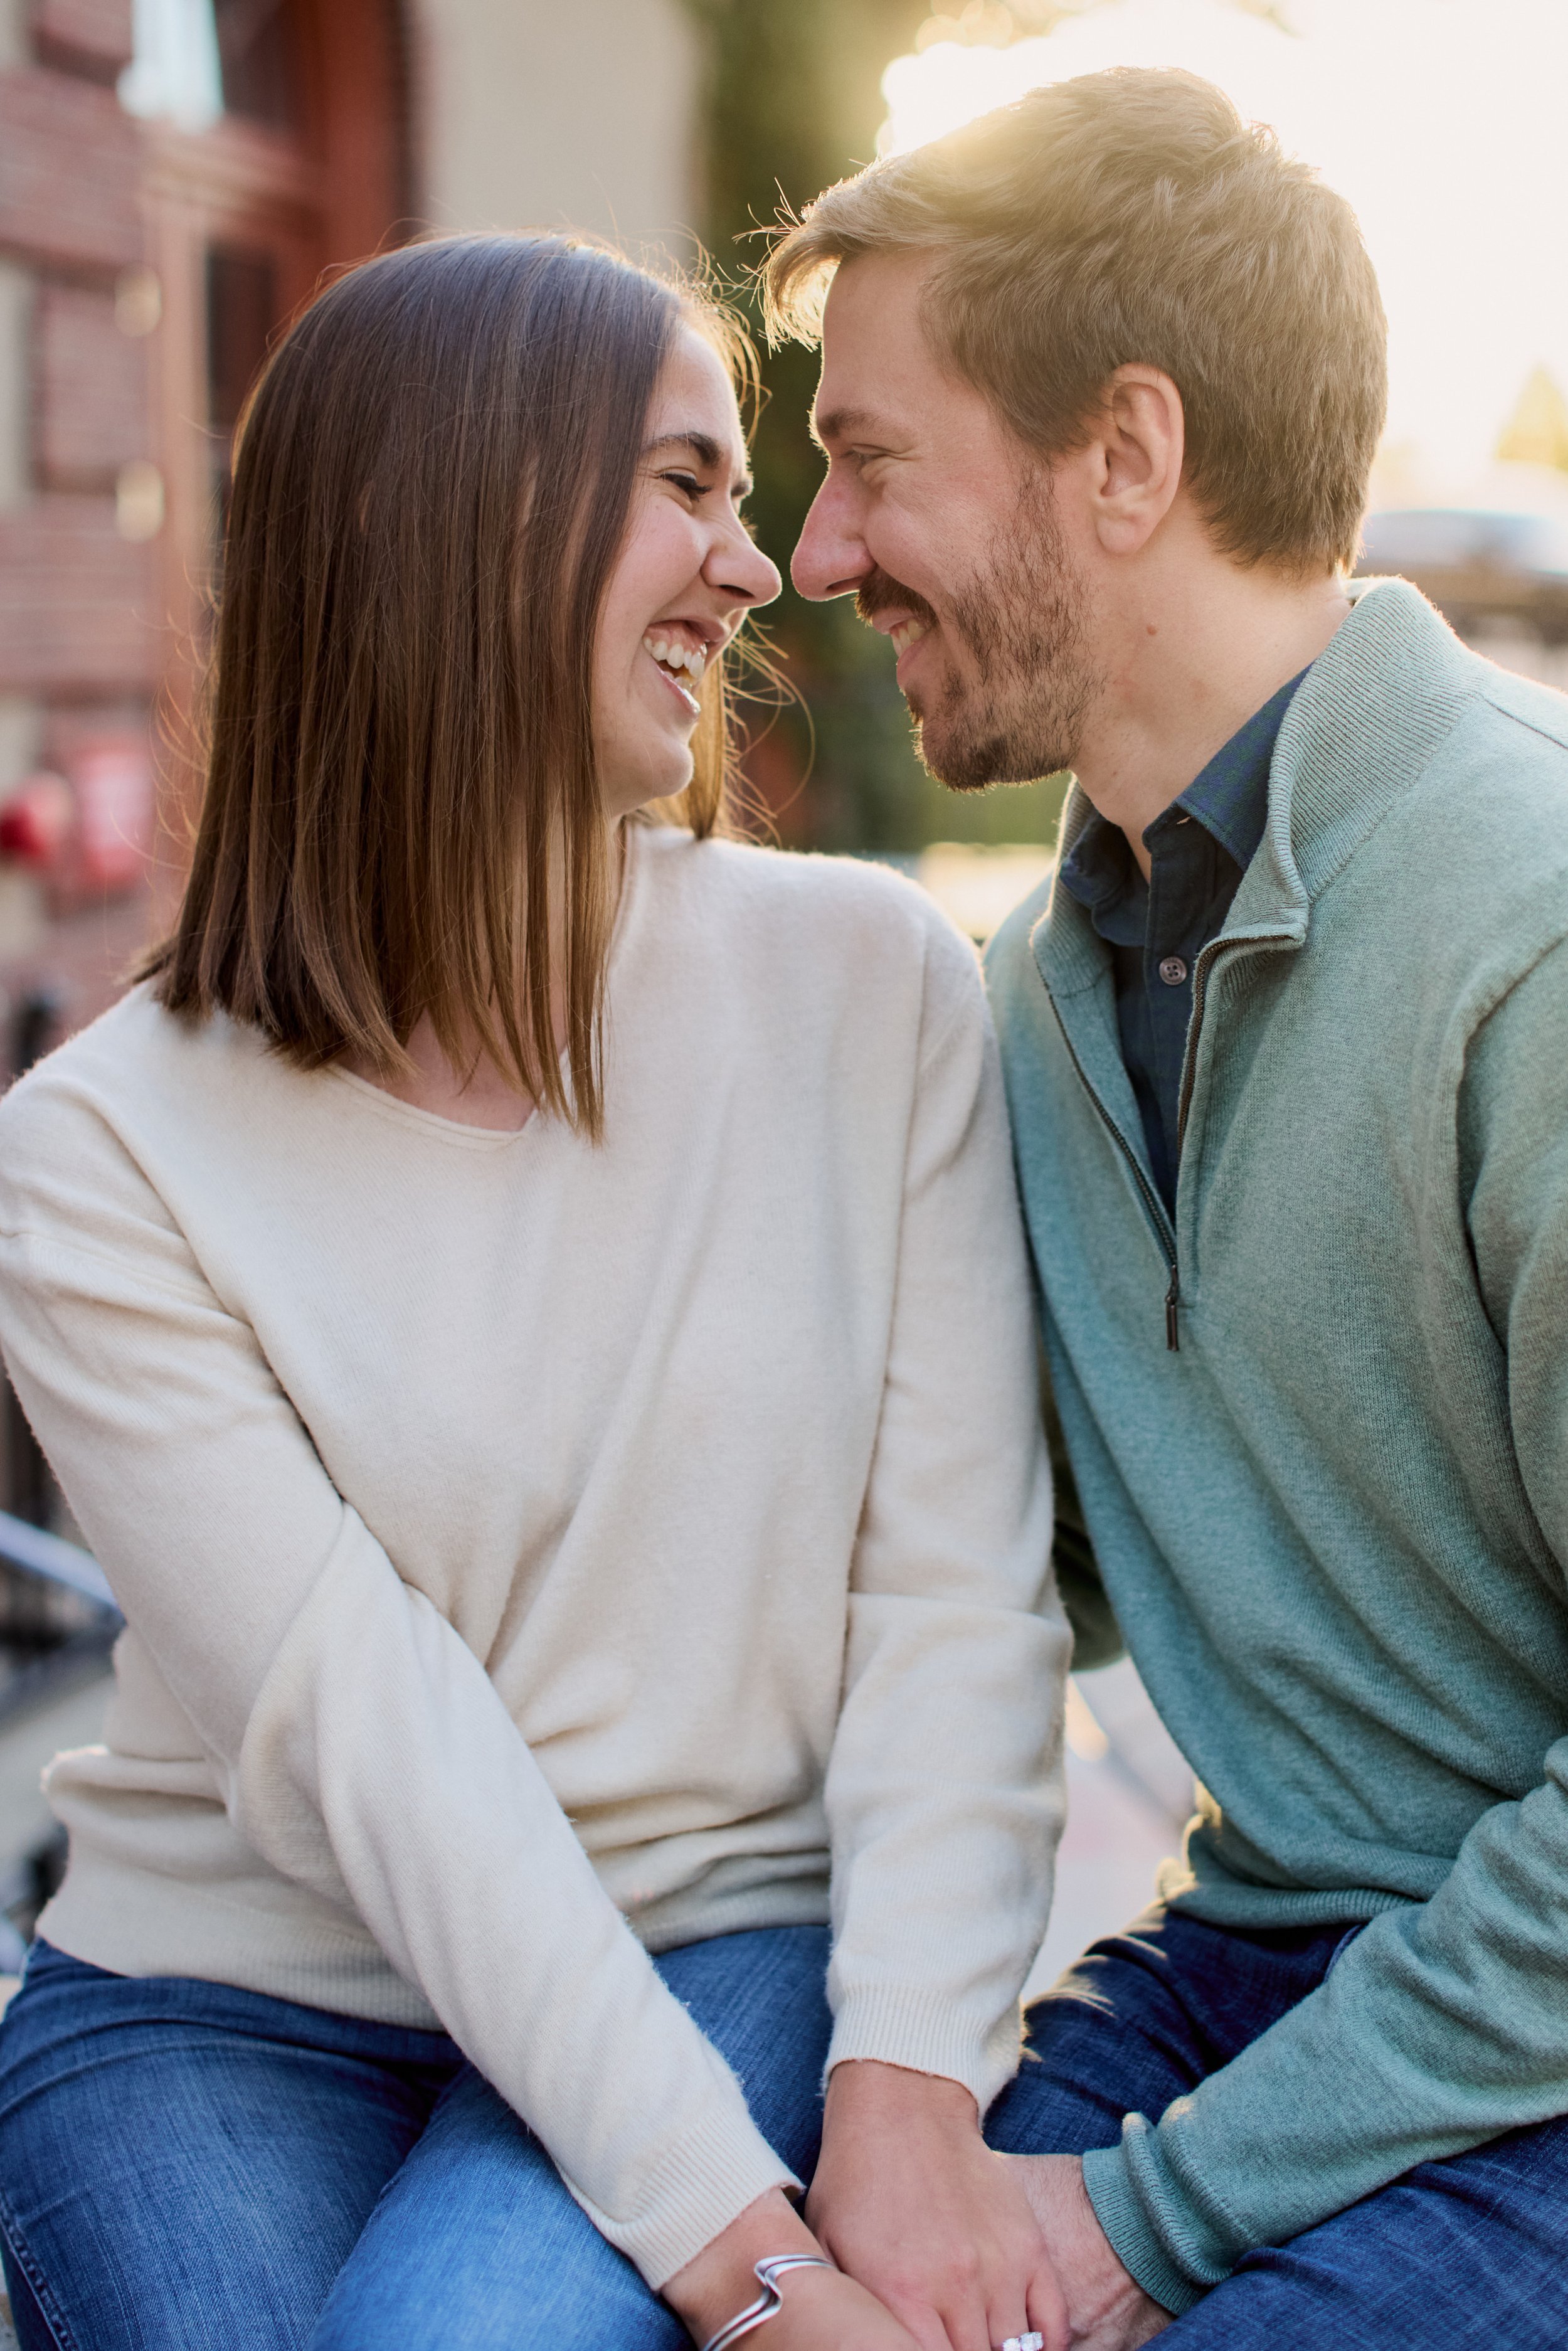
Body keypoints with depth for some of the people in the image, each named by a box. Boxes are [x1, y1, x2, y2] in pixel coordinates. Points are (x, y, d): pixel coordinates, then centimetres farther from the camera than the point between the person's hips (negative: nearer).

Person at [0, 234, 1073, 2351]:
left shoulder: (868, 981, -3)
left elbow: (960, 1582, -5)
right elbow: (365, 1739, -16)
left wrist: (908, 2096, -17)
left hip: (722, 1955, 0)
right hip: (225, 1998, 1)